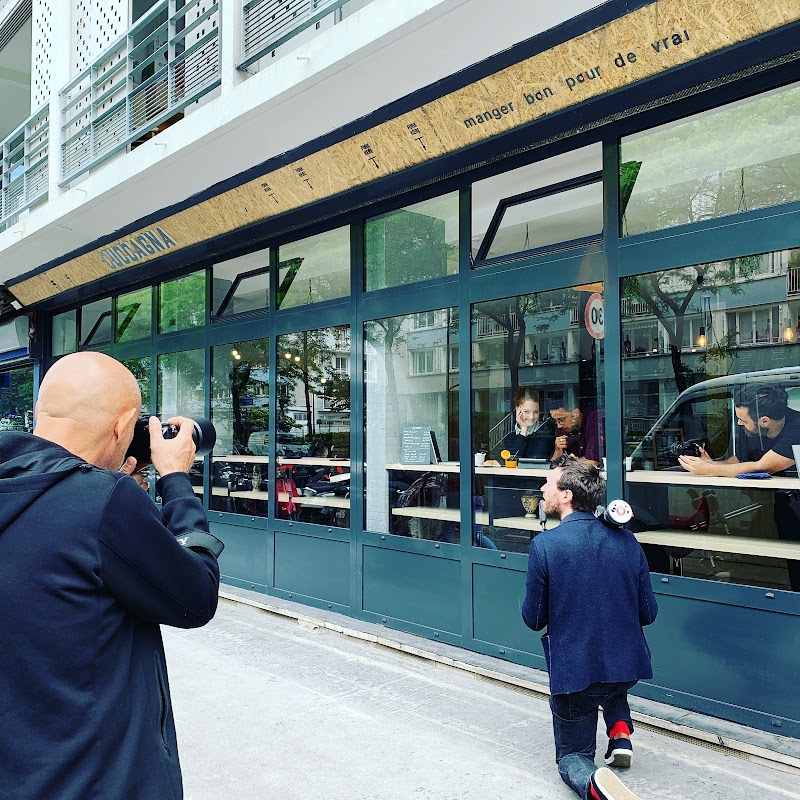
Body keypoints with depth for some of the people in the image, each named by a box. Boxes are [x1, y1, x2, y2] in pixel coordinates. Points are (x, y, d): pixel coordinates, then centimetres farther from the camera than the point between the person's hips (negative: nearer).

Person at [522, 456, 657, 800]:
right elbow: (647, 613, 2)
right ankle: (621, 735, 22)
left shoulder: (544, 545, -17)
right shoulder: (625, 540, -4)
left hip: (574, 671, -5)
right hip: (628, 666, 5)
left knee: (572, 757, 16)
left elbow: (534, 619, -9)